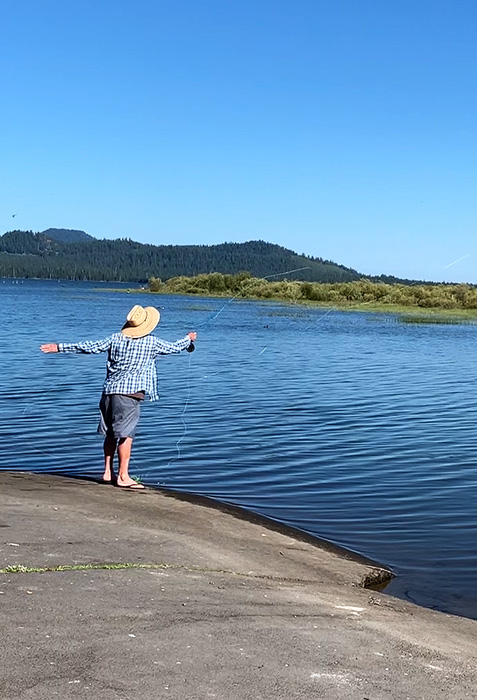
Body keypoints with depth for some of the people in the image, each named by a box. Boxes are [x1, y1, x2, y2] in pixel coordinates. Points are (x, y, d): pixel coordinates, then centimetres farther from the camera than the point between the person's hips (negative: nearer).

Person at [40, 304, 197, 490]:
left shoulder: (116, 338, 7)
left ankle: (108, 472, 21)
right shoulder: (151, 342, 1)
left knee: (111, 433, 15)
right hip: (130, 392, -5)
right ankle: (123, 476, -6)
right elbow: (174, 347, 16)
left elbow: (90, 346, 6)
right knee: (126, 435, -5)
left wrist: (60, 347, 13)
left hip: (109, 390, 5)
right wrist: (189, 339, 37)